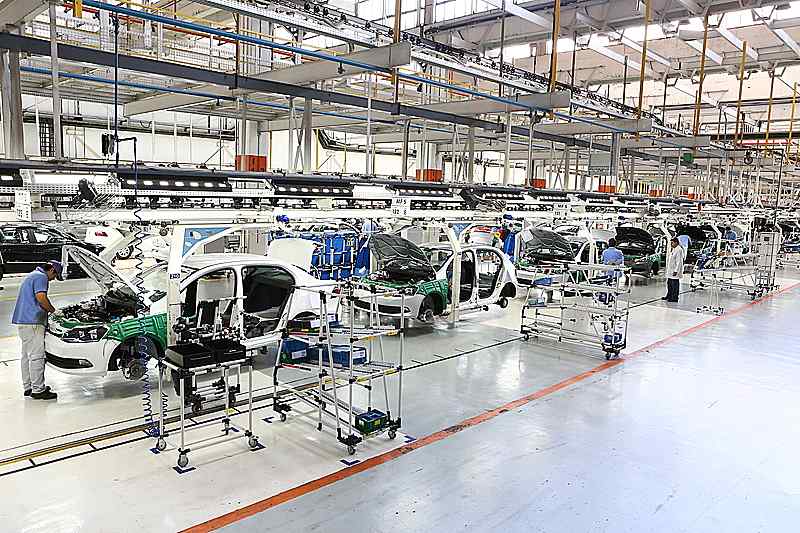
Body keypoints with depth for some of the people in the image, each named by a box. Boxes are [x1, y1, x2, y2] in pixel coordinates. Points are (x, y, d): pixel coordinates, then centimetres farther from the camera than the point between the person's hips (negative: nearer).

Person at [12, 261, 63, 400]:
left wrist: (48, 310, 26)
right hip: (32, 322, -11)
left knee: (26, 355, 14)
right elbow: (41, 297, -22)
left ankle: (28, 387, 21)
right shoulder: (41, 277, -8)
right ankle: (38, 390, -6)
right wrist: (53, 310, -8)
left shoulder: (32, 276, 24)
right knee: (36, 356, -8)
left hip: (22, 320, 11)